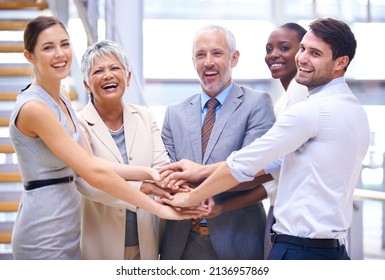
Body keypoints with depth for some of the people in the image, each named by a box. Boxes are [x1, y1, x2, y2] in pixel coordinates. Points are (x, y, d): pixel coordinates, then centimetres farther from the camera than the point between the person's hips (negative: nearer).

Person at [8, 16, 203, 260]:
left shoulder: (61, 97, 9)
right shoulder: (34, 108, -18)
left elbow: (89, 162, 3)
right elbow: (94, 173, -21)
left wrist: (149, 172, -10)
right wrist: (158, 208, -18)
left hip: (67, 229, 8)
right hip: (44, 236, -8)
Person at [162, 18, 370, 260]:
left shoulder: (310, 110, -14)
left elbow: (244, 165, -10)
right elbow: (274, 162, 13)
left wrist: (190, 197, 3)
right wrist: (202, 170, 11)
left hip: (298, 250, -9)